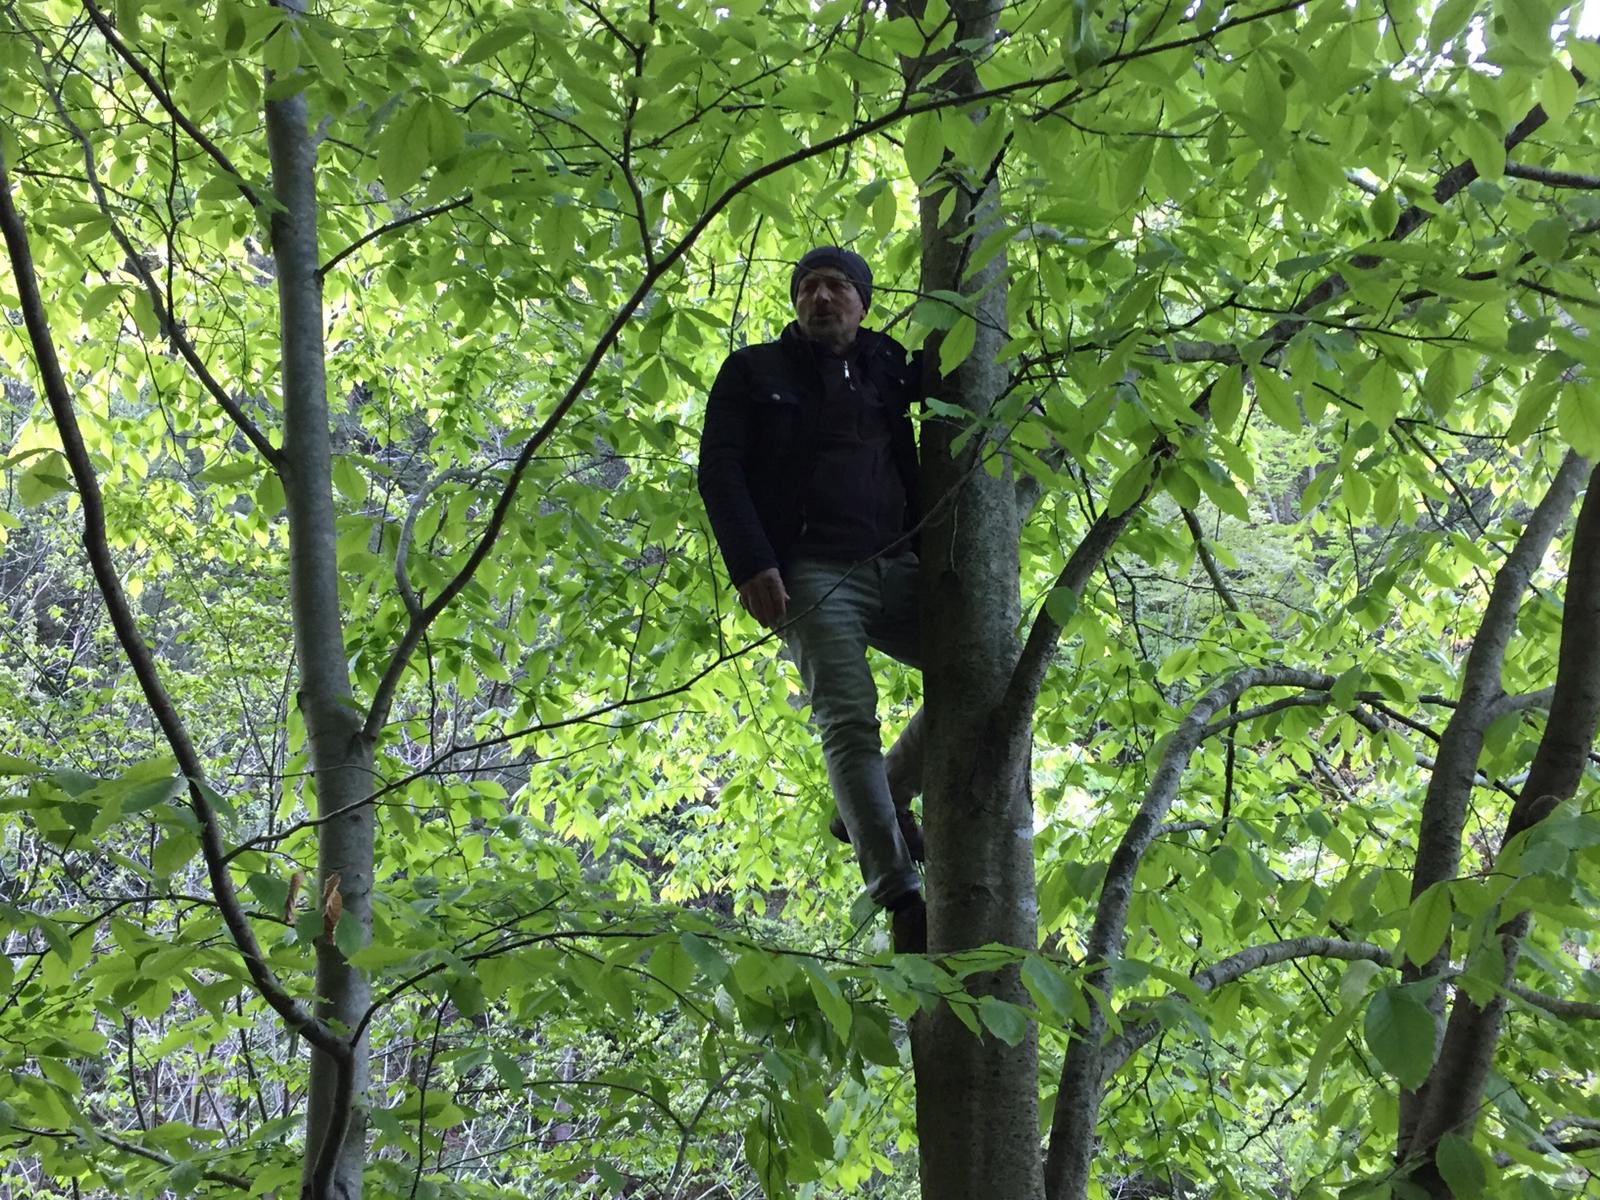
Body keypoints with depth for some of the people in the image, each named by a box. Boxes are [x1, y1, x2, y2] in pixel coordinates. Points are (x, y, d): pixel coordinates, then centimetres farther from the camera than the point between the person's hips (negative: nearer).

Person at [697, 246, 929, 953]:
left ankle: (882, 806, 7)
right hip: (811, 574, -5)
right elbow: (718, 470, 0)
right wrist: (750, 564, -14)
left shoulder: (885, 369, 20)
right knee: (850, 721, -16)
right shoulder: (756, 371, 10)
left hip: (896, 569, 5)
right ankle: (901, 899, -20)